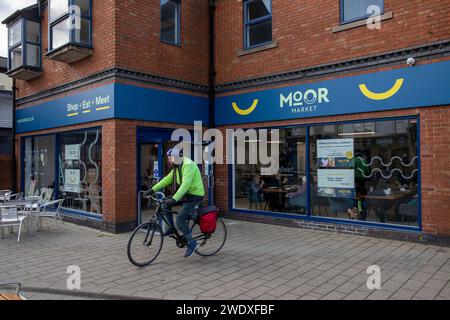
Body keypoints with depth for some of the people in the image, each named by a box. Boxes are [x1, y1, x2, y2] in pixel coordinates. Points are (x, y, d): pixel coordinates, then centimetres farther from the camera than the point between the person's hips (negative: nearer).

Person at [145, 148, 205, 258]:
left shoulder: (188, 166, -22)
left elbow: (185, 185, -33)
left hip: (195, 196, -9)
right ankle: (171, 228, 15)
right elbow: (167, 179, 10)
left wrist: (174, 199, -40)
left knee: (180, 218, -17)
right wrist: (152, 190, 3)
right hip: (186, 194, 9)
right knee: (165, 203, 3)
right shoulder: (177, 167, 8)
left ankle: (192, 244, -5)